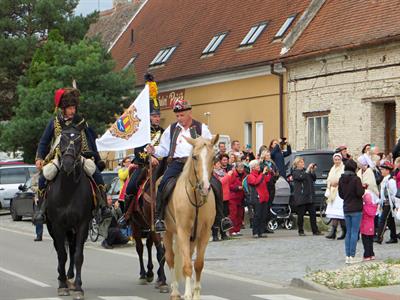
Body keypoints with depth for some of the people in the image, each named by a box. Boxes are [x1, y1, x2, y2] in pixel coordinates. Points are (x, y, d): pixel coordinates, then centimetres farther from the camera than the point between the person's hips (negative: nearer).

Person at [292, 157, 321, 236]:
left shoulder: (306, 171, 16)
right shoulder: (295, 172, -1)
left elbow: (314, 178, 13)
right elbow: (301, 177, -20)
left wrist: (312, 171, -1)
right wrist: (308, 170, -20)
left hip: (309, 196, 5)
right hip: (300, 197, -5)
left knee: (313, 214, 2)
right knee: (301, 215, -1)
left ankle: (315, 231, 6)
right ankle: (301, 231, 8)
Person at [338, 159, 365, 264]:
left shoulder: (341, 179, 5)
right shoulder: (356, 179, -14)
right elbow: (360, 193, -16)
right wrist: (363, 188, 2)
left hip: (346, 209, 6)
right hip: (356, 209, -6)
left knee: (348, 232, 12)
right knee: (354, 232, -2)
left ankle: (348, 256, 11)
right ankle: (352, 256, -4)